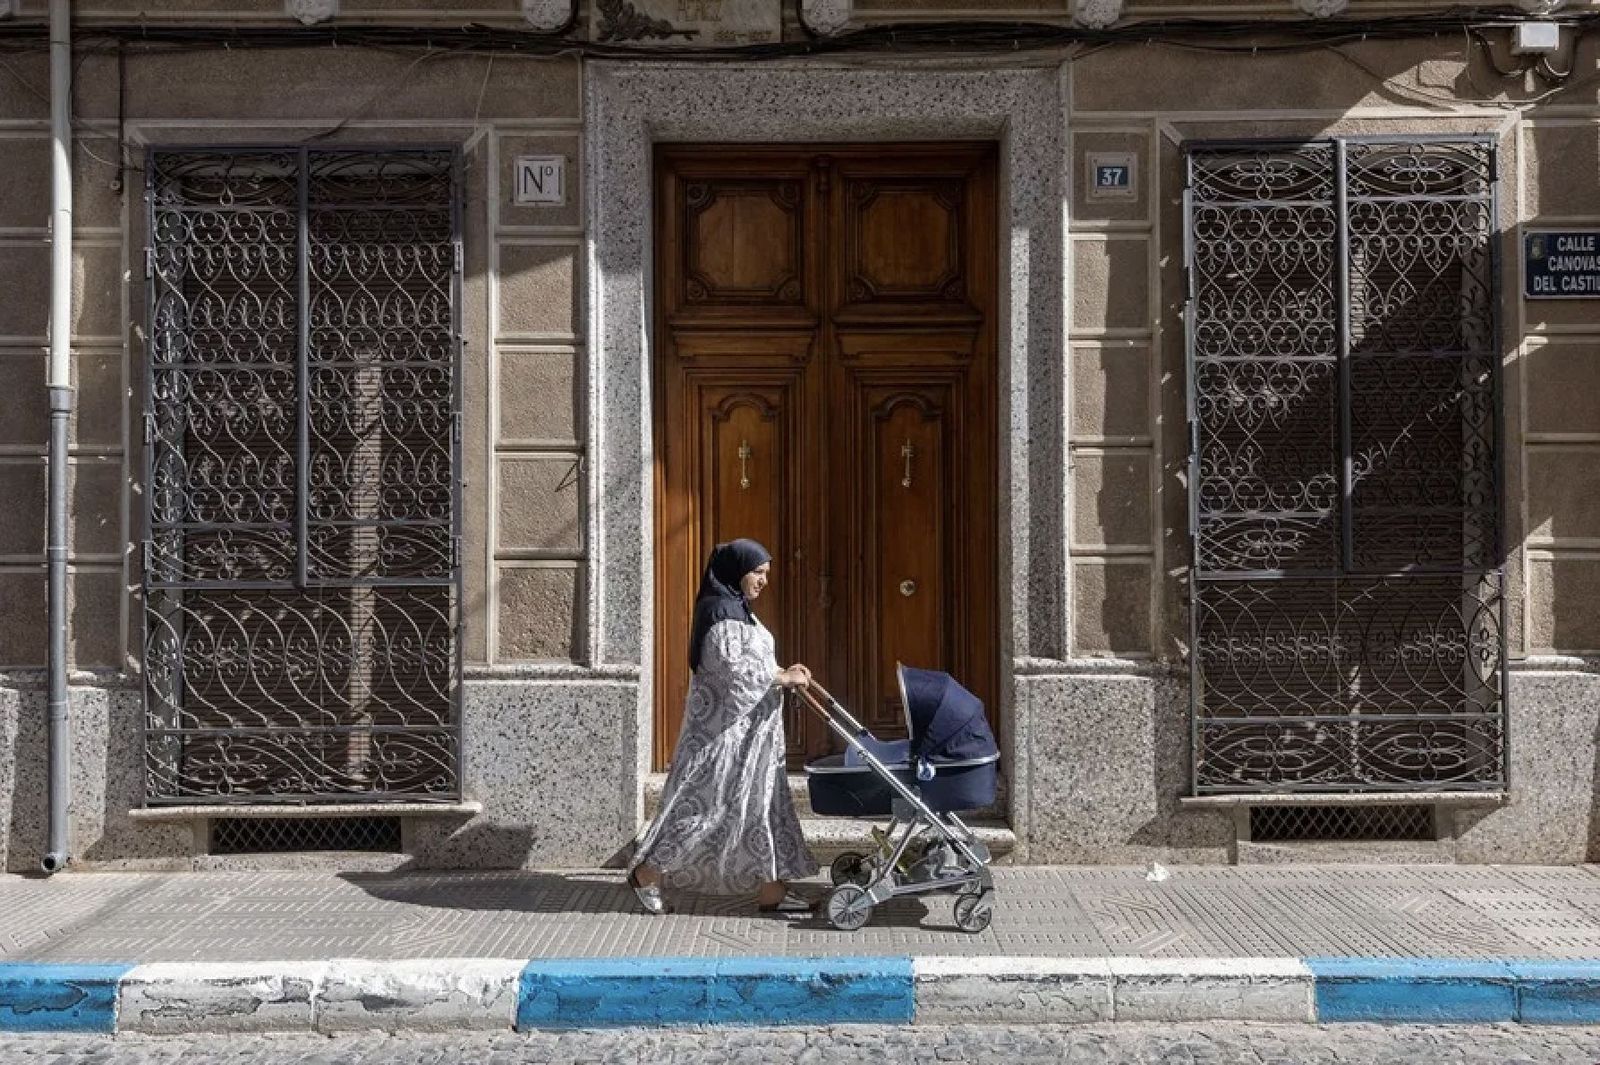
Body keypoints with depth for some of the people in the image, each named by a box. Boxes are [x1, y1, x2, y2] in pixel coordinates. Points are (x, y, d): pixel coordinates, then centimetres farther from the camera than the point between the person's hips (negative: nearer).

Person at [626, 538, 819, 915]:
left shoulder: (738, 608, 15)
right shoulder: (721, 610, -15)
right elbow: (731, 667, -23)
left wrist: (784, 673, 4)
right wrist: (784, 678, -16)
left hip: (750, 727, 10)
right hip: (725, 725, -10)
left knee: (761, 802, 8)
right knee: (707, 802, -5)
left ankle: (771, 889, 10)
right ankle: (648, 873, 6)